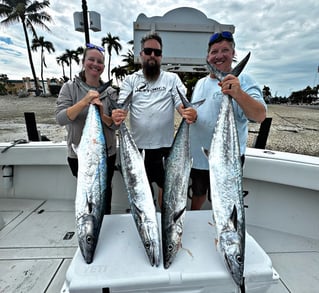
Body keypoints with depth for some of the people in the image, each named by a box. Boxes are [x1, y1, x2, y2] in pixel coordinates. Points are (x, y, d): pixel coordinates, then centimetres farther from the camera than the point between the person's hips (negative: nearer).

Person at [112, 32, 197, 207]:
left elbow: (182, 103, -5)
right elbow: (122, 105, -3)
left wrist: (190, 114, -29)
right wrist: (117, 116, -27)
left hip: (165, 144, 0)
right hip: (138, 145, 1)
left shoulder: (172, 78, 6)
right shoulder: (130, 80, 8)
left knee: (165, 187, 14)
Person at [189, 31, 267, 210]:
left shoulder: (243, 81, -9)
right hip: (196, 156, 6)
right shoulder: (200, 83, 10)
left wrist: (238, 93, -38)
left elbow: (260, 116, -23)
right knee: (198, 195, 25)